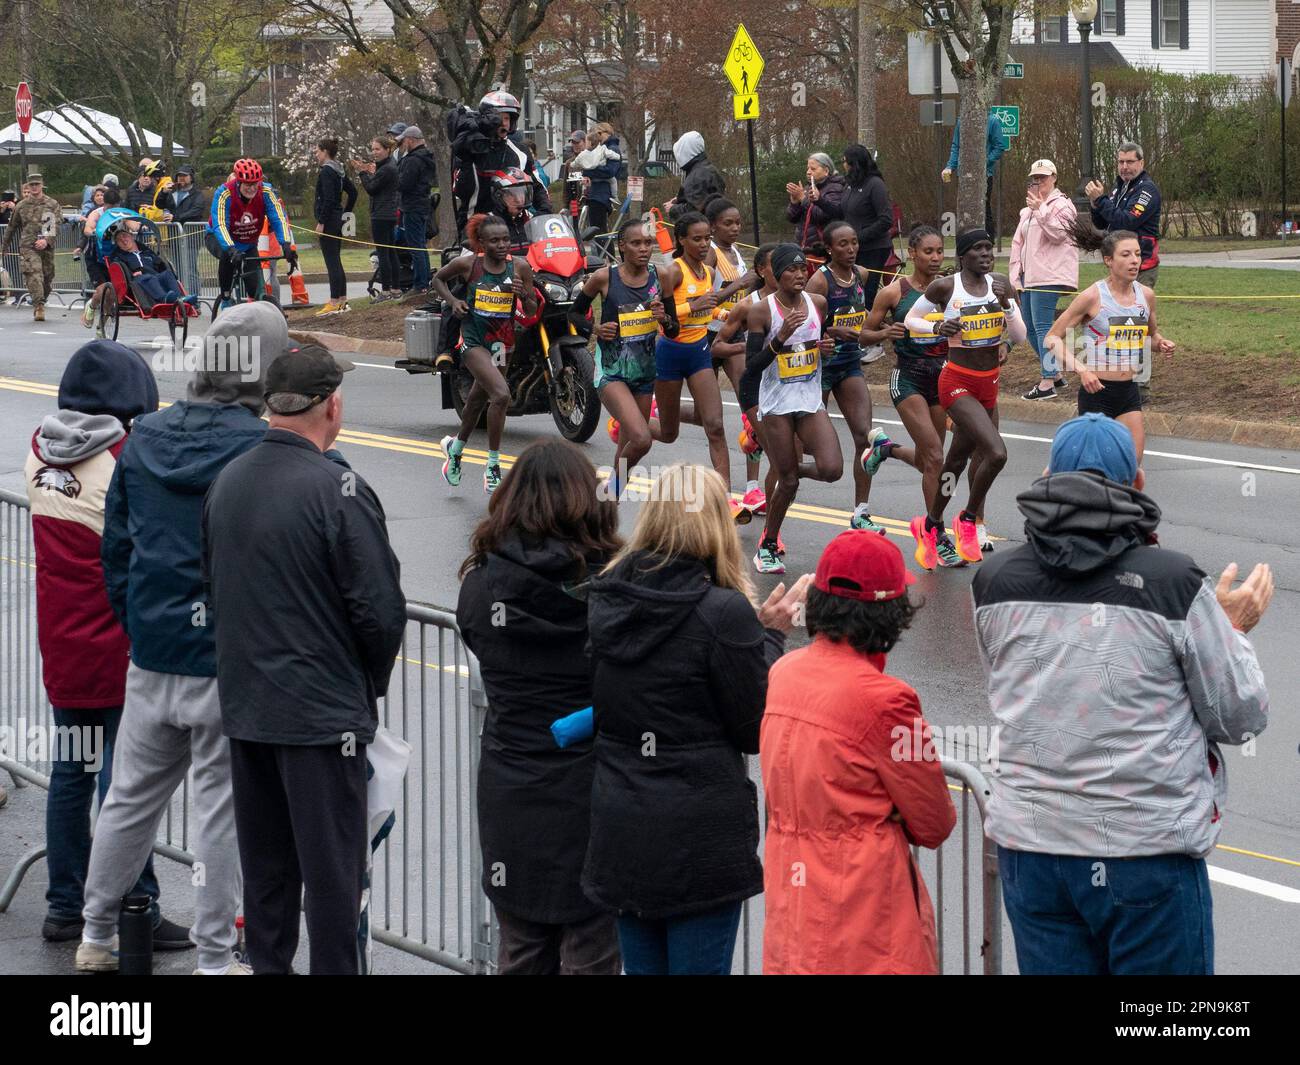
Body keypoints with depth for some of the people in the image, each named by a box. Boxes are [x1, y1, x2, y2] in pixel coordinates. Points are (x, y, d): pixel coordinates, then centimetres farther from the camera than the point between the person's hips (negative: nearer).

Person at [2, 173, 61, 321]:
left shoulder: (52, 204, 7)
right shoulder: (21, 206, 11)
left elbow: (56, 225, -3)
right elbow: (12, 227, 22)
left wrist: (46, 240, -18)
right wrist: (5, 246, 28)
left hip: (46, 247, 1)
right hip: (28, 247, -1)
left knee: (47, 277, 5)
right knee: (34, 275, -18)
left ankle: (40, 303, 24)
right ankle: (39, 307, -25)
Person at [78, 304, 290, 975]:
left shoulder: (144, 441, 3)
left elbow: (116, 547, 10)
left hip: (150, 659, 5)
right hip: (229, 664, -5)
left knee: (131, 796, 17)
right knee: (222, 807, 4)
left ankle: (95, 937, 27)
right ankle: (214, 956, 11)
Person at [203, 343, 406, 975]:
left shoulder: (227, 482, 5)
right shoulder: (337, 489, -17)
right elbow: (381, 607, -16)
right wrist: (373, 680, 1)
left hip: (244, 706, 7)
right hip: (322, 710, -7)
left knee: (265, 859, 16)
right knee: (332, 864, -1)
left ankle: (266, 964, 22)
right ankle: (334, 970, 1)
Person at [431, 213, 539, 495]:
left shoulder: (519, 267, -5)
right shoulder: (467, 264, -9)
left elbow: (531, 313, 0)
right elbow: (438, 279, 10)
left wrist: (523, 295, -21)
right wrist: (452, 301, -8)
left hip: (503, 340, 4)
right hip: (474, 340, -4)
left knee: (479, 398, 23)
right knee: (501, 395, -23)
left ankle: (456, 446, 49)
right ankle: (493, 467, -13)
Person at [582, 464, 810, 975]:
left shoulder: (604, 601, 1)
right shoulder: (723, 611, -16)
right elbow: (755, 731, -9)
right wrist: (771, 634, 2)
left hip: (621, 834, 5)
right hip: (702, 837, -5)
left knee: (643, 967, 16)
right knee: (698, 966, 3)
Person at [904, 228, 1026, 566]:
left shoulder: (1000, 285, 3)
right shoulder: (945, 288, -11)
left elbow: (1019, 336, 4)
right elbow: (910, 320, 3)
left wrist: (1005, 305, -13)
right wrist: (938, 328, -16)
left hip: (989, 385, 6)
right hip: (957, 383, -6)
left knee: (958, 460, 17)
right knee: (996, 453, -22)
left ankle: (931, 526, 35)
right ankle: (968, 520, -1)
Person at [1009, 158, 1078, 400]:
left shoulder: (1061, 204, -2)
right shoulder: (1028, 210, 24)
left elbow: (1058, 233, -17)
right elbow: (1018, 242, 25)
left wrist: (1040, 210, -19)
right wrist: (1015, 274, 17)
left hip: (1048, 277, -9)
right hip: (1028, 277, 9)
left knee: (1042, 326, -15)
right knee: (1030, 328, 11)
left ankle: (1048, 384, -16)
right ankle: (1055, 374, 22)